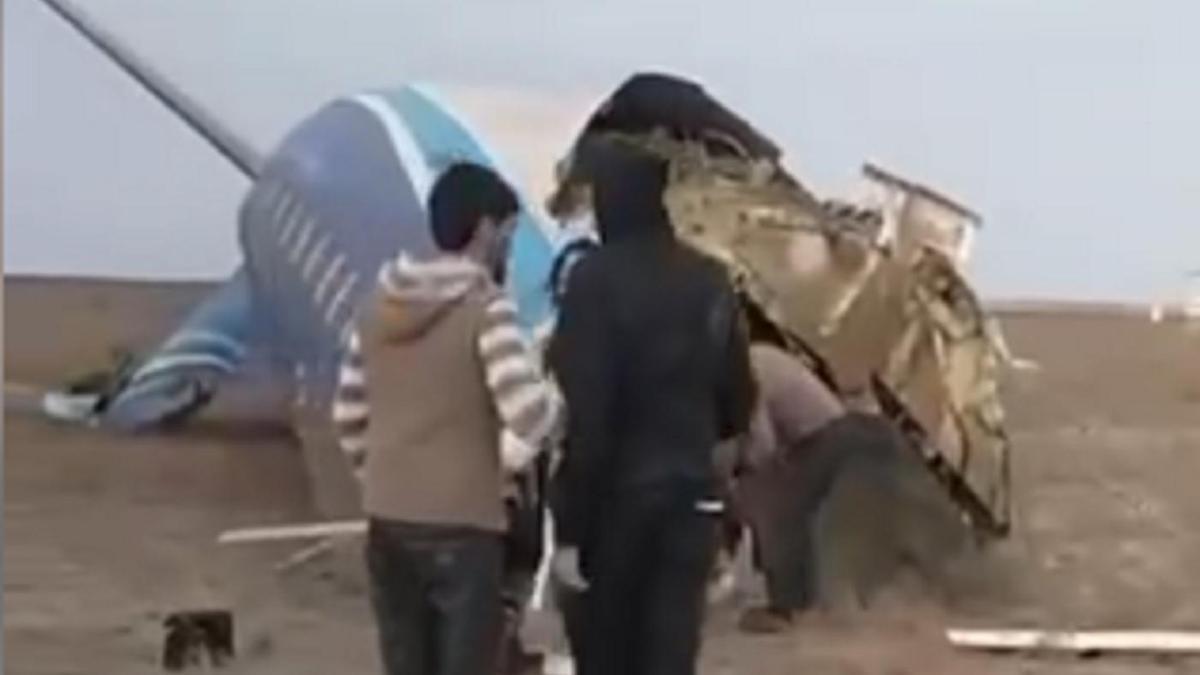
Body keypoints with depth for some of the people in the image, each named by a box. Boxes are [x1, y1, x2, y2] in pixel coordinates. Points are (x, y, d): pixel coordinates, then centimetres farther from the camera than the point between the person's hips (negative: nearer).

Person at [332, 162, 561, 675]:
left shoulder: (381, 303, 8)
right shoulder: (485, 306, -12)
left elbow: (349, 413, 13)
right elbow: (528, 411, -22)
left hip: (386, 520, 7)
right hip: (461, 523, -7)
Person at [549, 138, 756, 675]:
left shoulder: (596, 278, -11)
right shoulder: (709, 280, 7)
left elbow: (585, 414, -16)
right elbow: (737, 401, 11)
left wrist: (570, 526, -13)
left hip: (615, 496, -4)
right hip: (692, 495, 4)